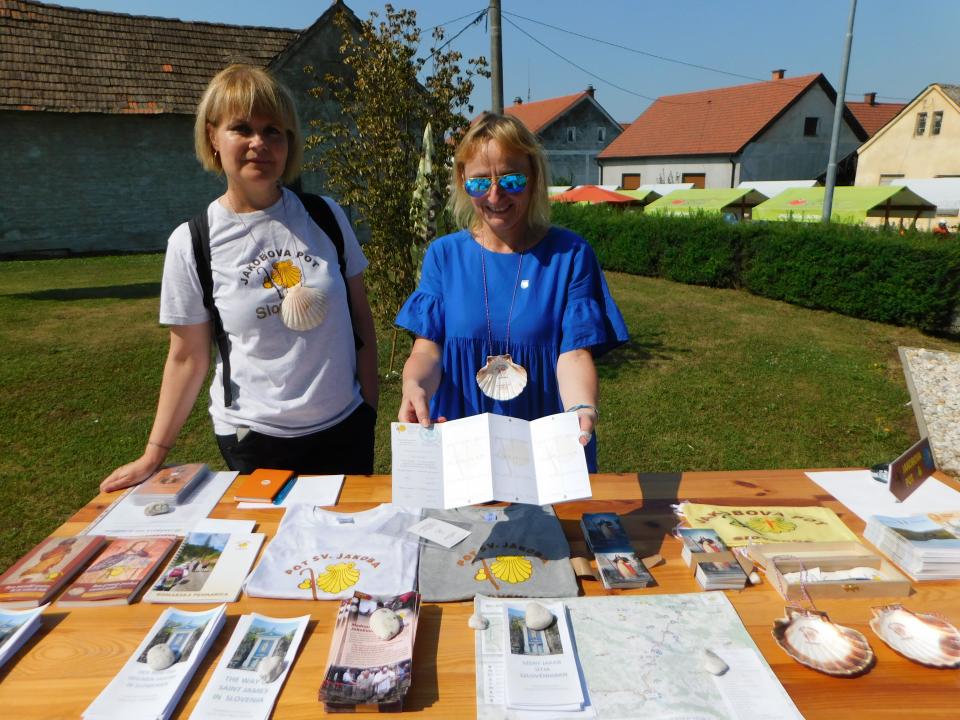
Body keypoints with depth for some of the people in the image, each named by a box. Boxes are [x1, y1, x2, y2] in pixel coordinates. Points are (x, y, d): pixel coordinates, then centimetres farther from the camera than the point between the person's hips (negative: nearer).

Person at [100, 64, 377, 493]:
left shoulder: (327, 217, -3)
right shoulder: (190, 244, -7)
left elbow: (360, 320, 3)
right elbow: (188, 358, 0)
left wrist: (370, 411, 3)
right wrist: (152, 456, 1)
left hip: (345, 429, 2)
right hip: (254, 441, -1)